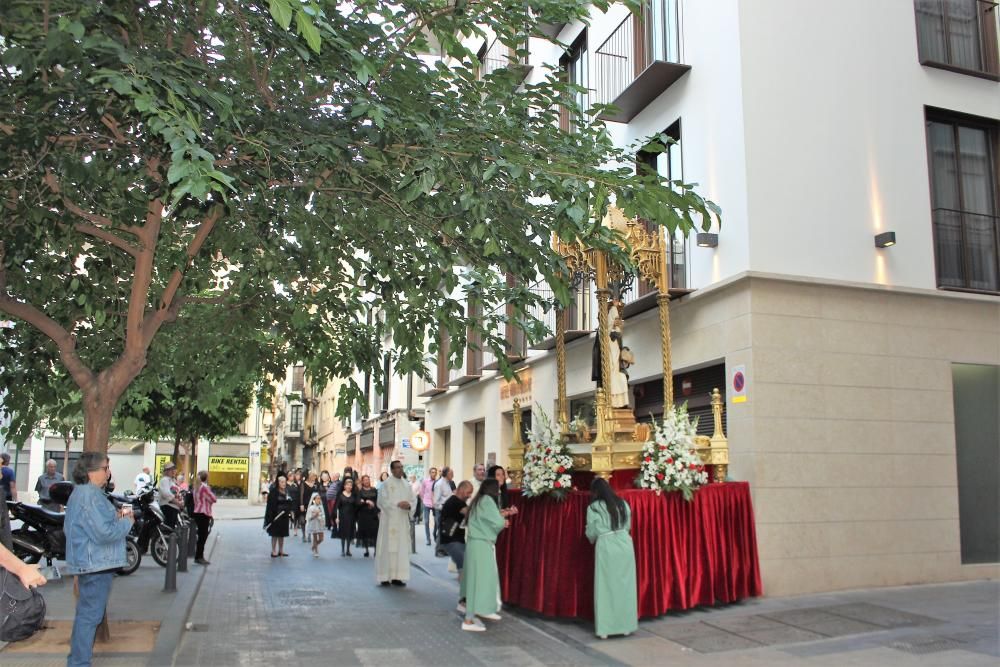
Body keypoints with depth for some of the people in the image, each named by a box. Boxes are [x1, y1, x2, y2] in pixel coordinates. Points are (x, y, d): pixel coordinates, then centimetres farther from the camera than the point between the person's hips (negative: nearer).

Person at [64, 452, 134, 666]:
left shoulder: (82, 492, 14)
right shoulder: (90, 495, -20)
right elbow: (103, 532, -26)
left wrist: (115, 517, 8)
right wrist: (126, 522, -11)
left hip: (89, 563, 11)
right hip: (96, 563, -11)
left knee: (86, 614, 19)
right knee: (90, 615, -5)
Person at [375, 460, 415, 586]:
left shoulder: (406, 485, 12)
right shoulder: (386, 484, -4)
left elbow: (413, 500, 10)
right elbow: (382, 501, -11)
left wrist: (409, 505, -11)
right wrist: (398, 504, -18)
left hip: (403, 521, 5)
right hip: (389, 521, -5)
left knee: (401, 547, 3)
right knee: (388, 547, -4)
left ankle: (397, 576, 7)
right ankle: (385, 577, 2)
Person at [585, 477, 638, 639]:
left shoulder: (594, 507, -4)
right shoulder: (623, 504, 8)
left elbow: (591, 533, 0)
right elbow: (628, 526, 13)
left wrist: (593, 538, 22)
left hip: (606, 547, -4)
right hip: (625, 544, 4)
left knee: (606, 587, 4)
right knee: (625, 585, 12)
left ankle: (605, 629, 6)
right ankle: (626, 625, 18)